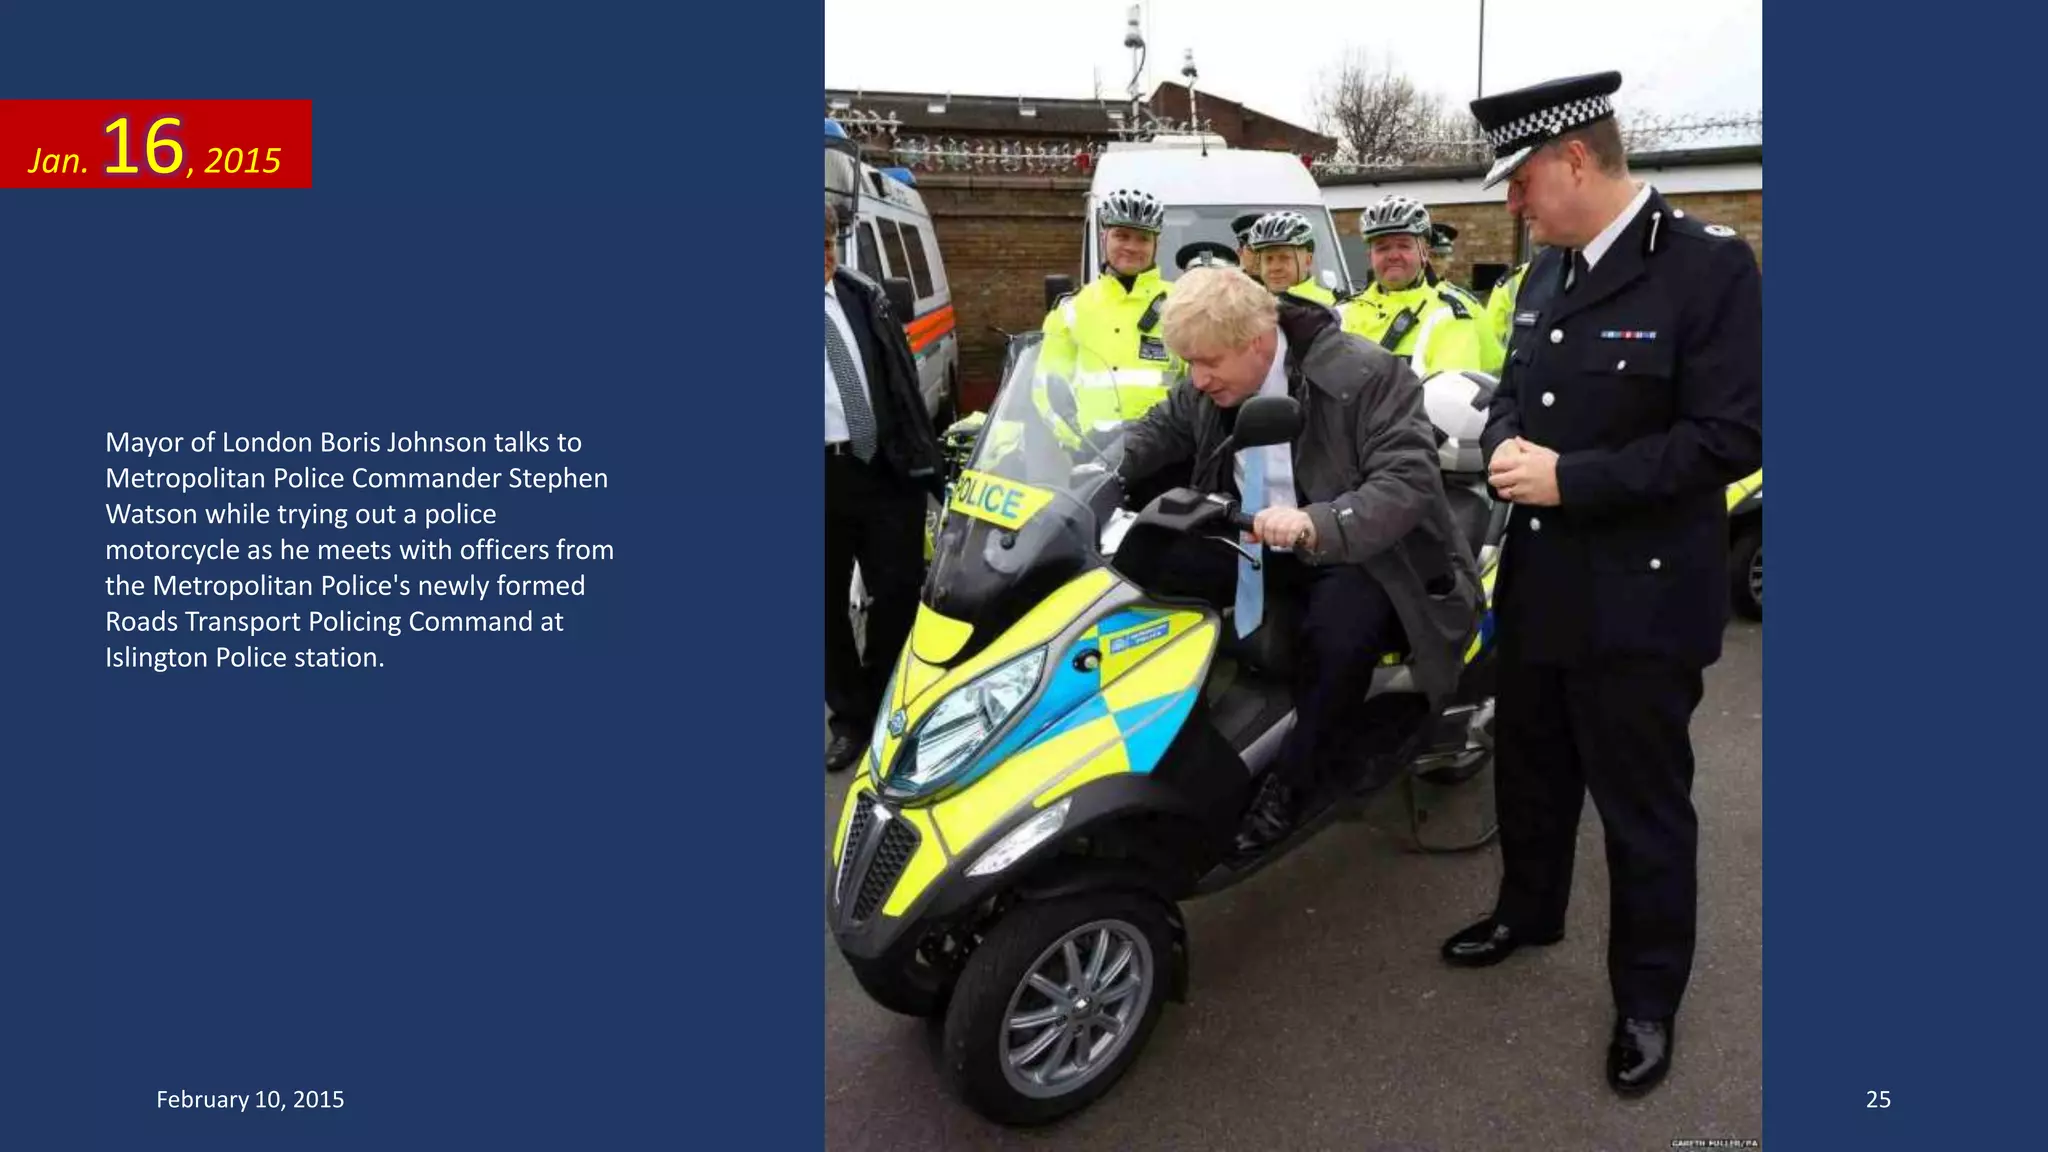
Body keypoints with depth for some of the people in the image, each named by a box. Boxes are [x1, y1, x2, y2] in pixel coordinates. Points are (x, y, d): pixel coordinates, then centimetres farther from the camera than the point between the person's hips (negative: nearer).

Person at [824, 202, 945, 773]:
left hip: (886, 466, 3)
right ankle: (850, 716, 23)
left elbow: (903, 379, 12)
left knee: (899, 591, 8)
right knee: (827, 602, 7)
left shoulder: (862, 295, 9)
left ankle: (886, 704, 28)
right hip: (826, 472, -3)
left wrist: (924, 457, 9)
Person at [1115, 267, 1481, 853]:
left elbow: (1410, 481, -29)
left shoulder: (1366, 375, -22)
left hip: (1365, 555, -6)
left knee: (1340, 624, -39)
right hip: (1259, 546, 6)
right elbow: (1159, 431, 12)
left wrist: (1315, 525, -46)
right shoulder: (1211, 385, -2)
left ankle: (1289, 783, -18)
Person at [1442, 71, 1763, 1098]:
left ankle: (1647, 998, 26)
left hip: (1640, 597, -7)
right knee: (1530, 769, 23)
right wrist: (1505, 444, -6)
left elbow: (1732, 436, -21)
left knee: (1642, 806, 7)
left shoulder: (1711, 265, -15)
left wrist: (1571, 479, -24)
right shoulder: (1547, 272, 8)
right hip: (1538, 579, 7)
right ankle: (1528, 908, 46)